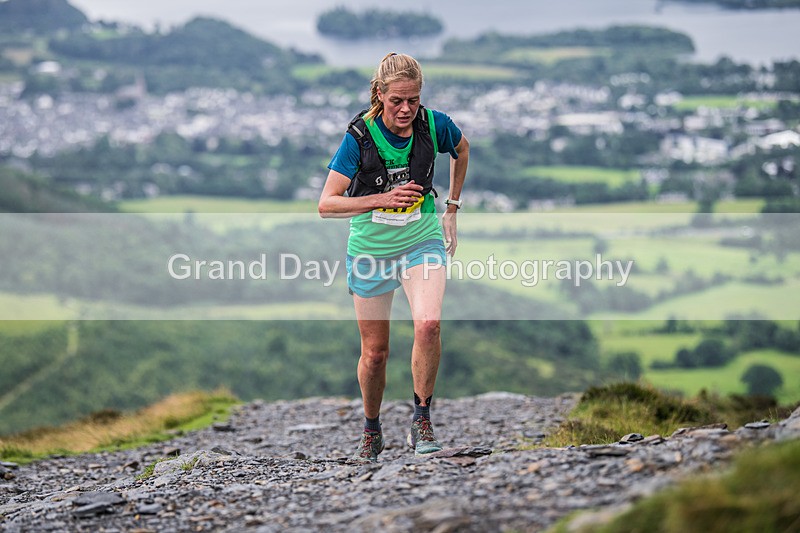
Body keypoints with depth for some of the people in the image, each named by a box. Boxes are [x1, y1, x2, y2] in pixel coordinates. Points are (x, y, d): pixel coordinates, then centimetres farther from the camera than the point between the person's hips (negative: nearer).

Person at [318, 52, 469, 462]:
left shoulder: (434, 125, -10)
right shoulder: (359, 137, -17)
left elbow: (462, 150, 15)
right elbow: (326, 204, -18)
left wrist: (452, 208, 14)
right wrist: (382, 199, -28)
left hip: (423, 241, 1)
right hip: (371, 250, 0)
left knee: (428, 324, -26)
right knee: (375, 352, 7)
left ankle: (421, 418, -9)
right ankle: (371, 430, 33)